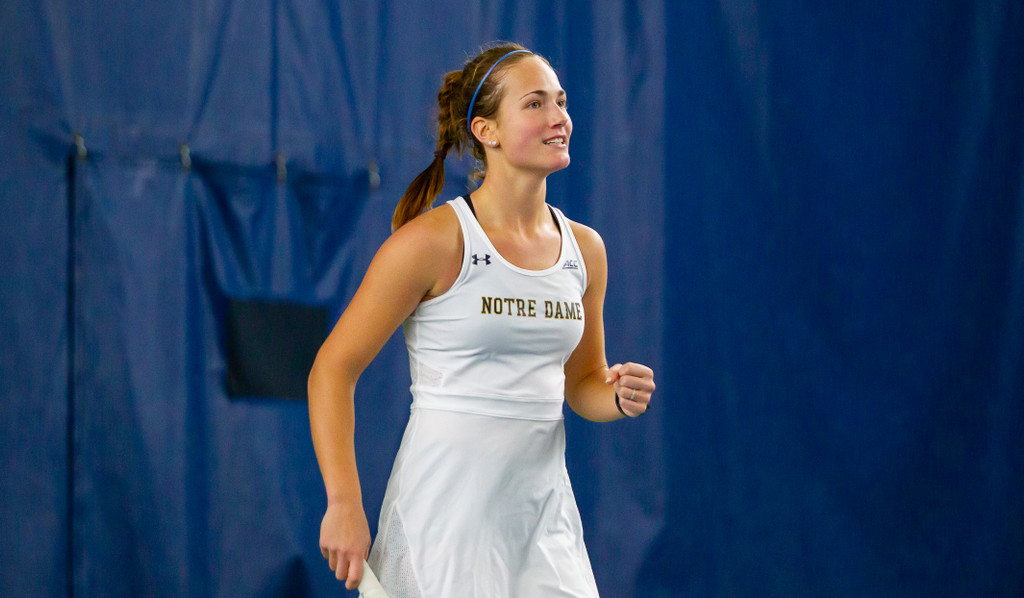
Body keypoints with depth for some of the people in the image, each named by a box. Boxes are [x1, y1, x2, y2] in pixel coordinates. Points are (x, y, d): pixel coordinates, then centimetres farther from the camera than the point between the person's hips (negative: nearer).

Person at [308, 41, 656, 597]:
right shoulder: (434, 241, -10)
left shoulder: (584, 249, 8)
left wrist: (618, 396, -3)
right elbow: (333, 368, -8)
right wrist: (344, 504, -16)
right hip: (445, 517, -5)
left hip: (544, 517, 6)